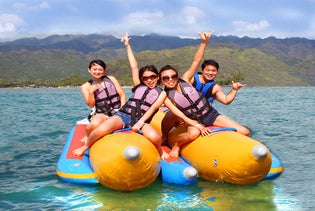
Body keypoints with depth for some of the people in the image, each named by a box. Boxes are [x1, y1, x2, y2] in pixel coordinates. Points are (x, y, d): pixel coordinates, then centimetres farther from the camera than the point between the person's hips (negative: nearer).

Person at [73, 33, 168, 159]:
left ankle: (159, 150, 2)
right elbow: (134, 66, 19)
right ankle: (85, 147, 2)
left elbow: (153, 108, 0)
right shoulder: (138, 86, 21)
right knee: (101, 130, -29)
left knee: (155, 137, -36)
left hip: (142, 120, -2)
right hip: (123, 115, 2)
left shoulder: (161, 93, 15)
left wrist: (141, 122, -15)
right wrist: (127, 45, 17)